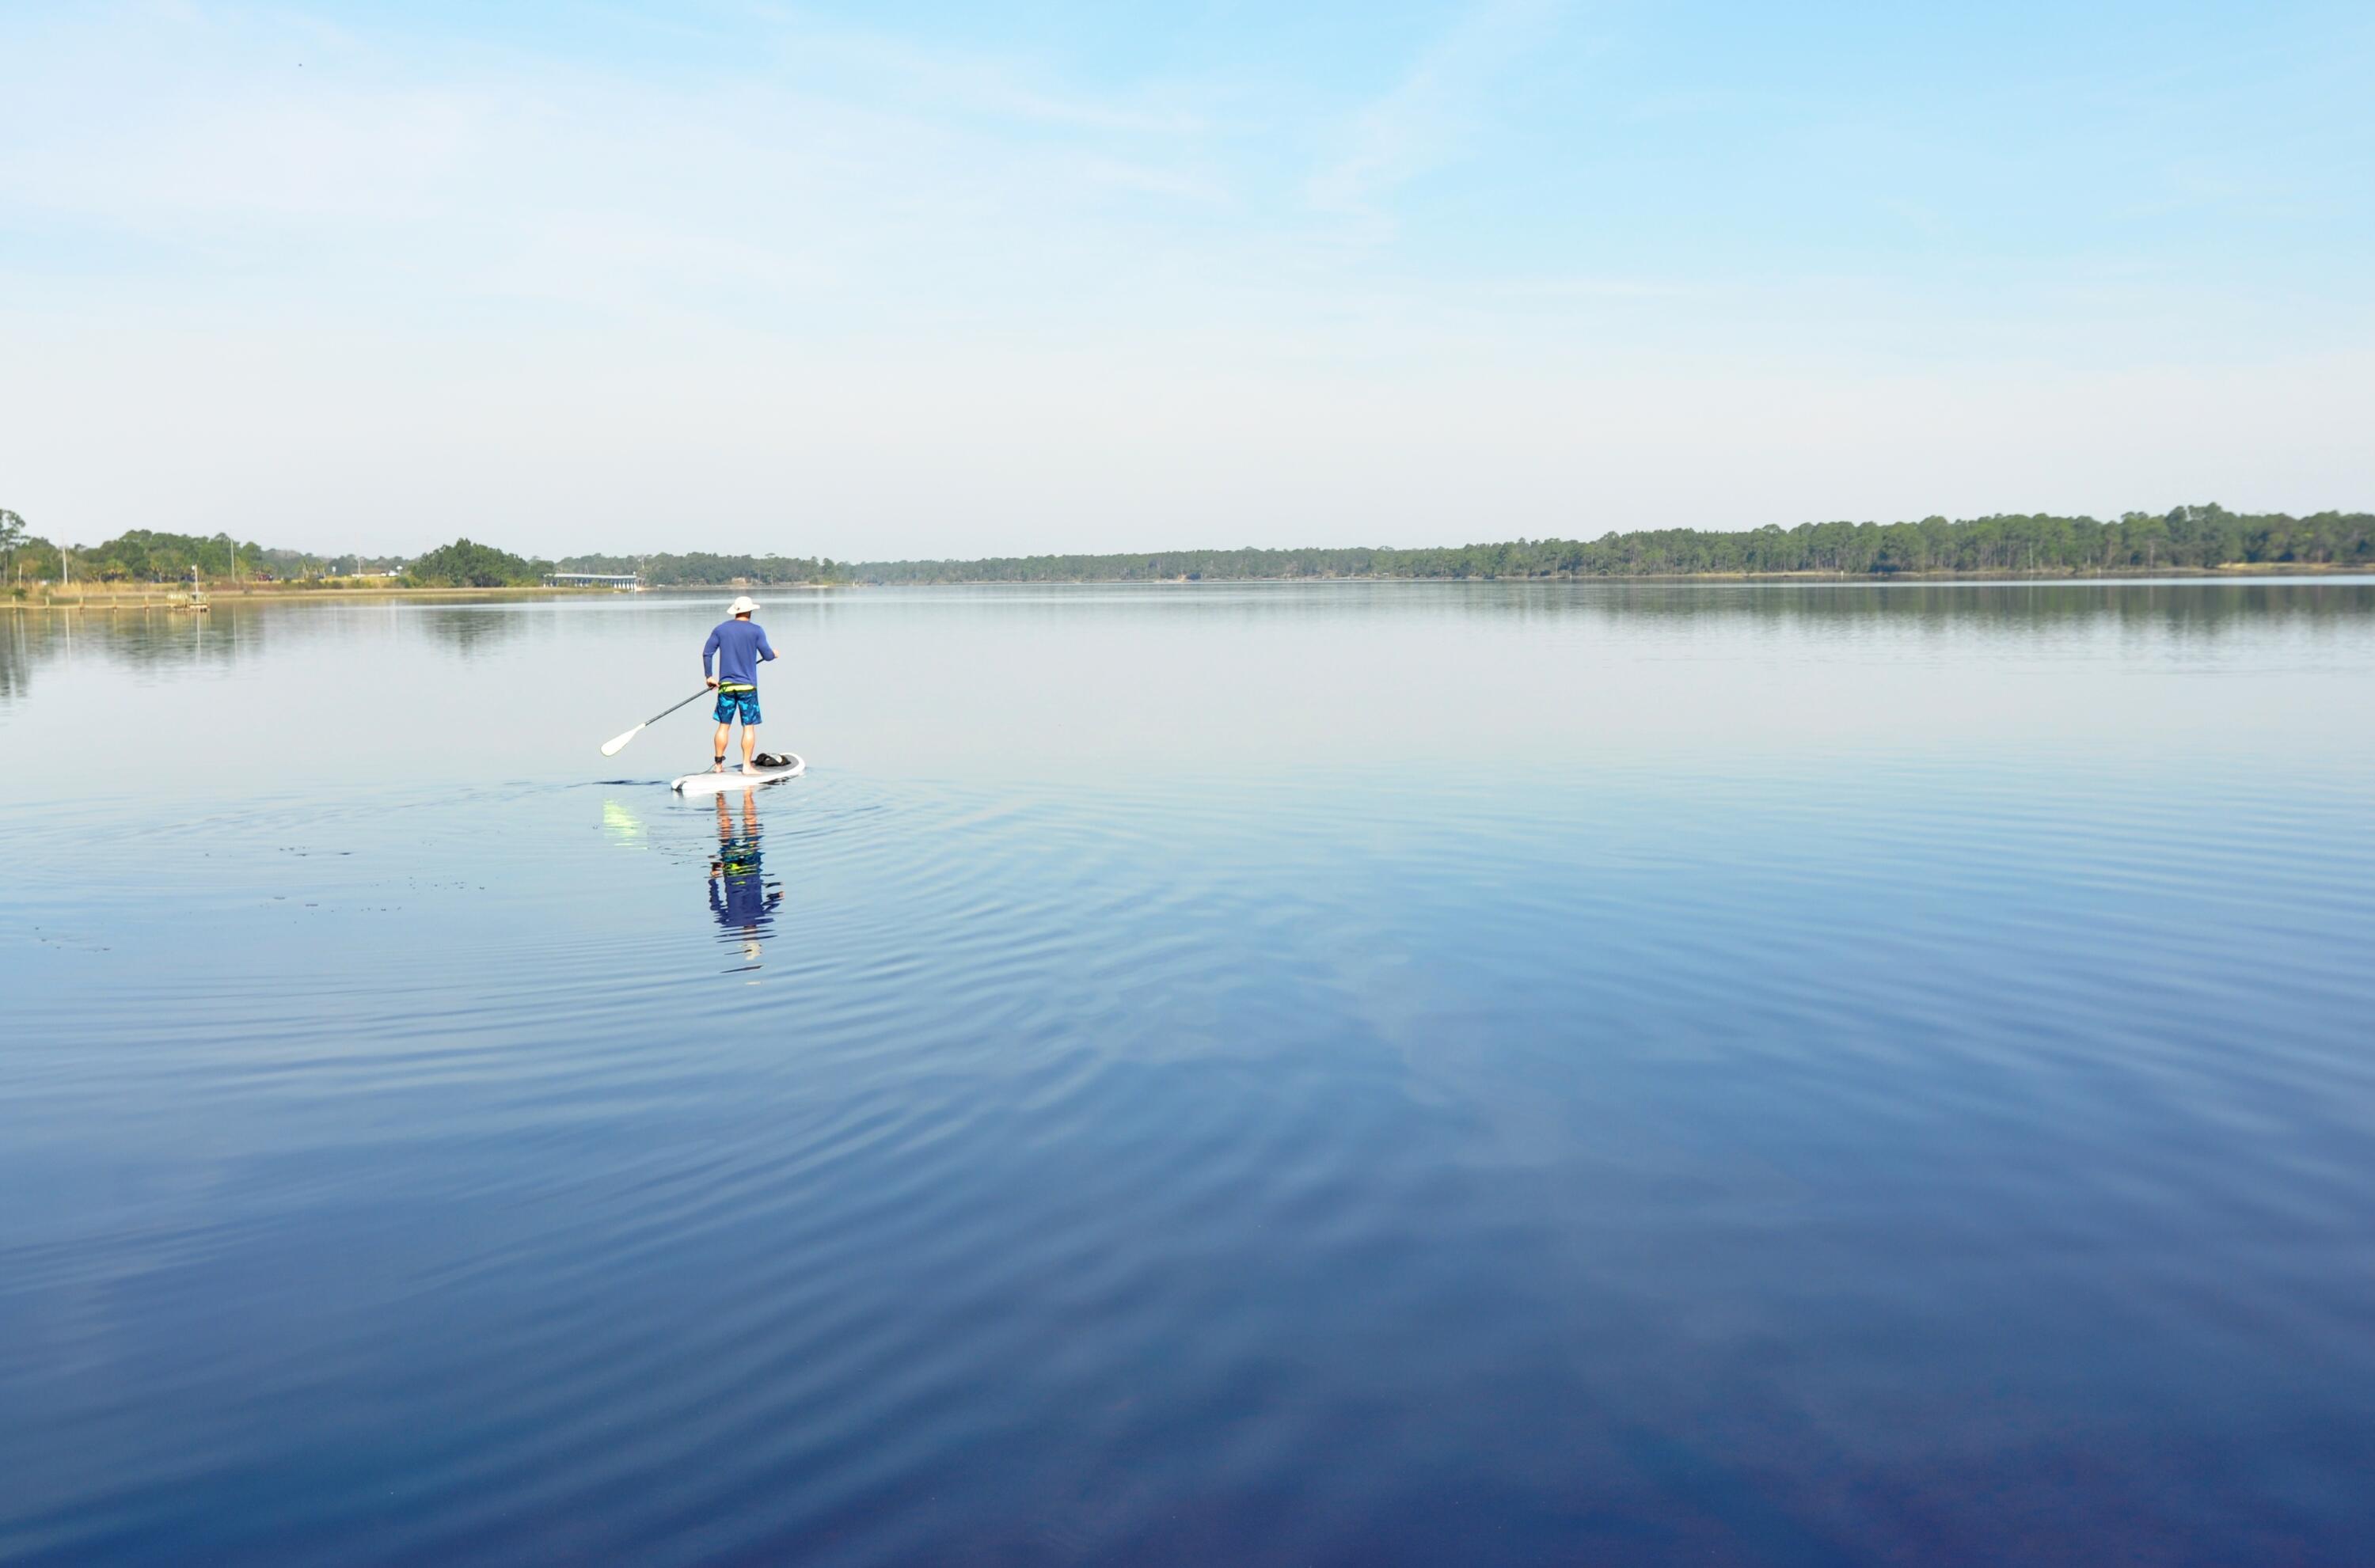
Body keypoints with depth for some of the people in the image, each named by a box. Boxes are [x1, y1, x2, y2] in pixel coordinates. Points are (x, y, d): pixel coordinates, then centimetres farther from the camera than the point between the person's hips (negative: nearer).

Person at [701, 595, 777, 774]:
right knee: (749, 727, 2)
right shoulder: (755, 630, -6)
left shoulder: (721, 629, 4)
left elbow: (707, 653, 4)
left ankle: (718, 764, 11)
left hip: (725, 685, 3)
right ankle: (747, 765, -1)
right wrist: (774, 653, 20)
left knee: (724, 726, 10)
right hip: (747, 685, -3)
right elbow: (767, 655, -3)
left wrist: (708, 676, 13)